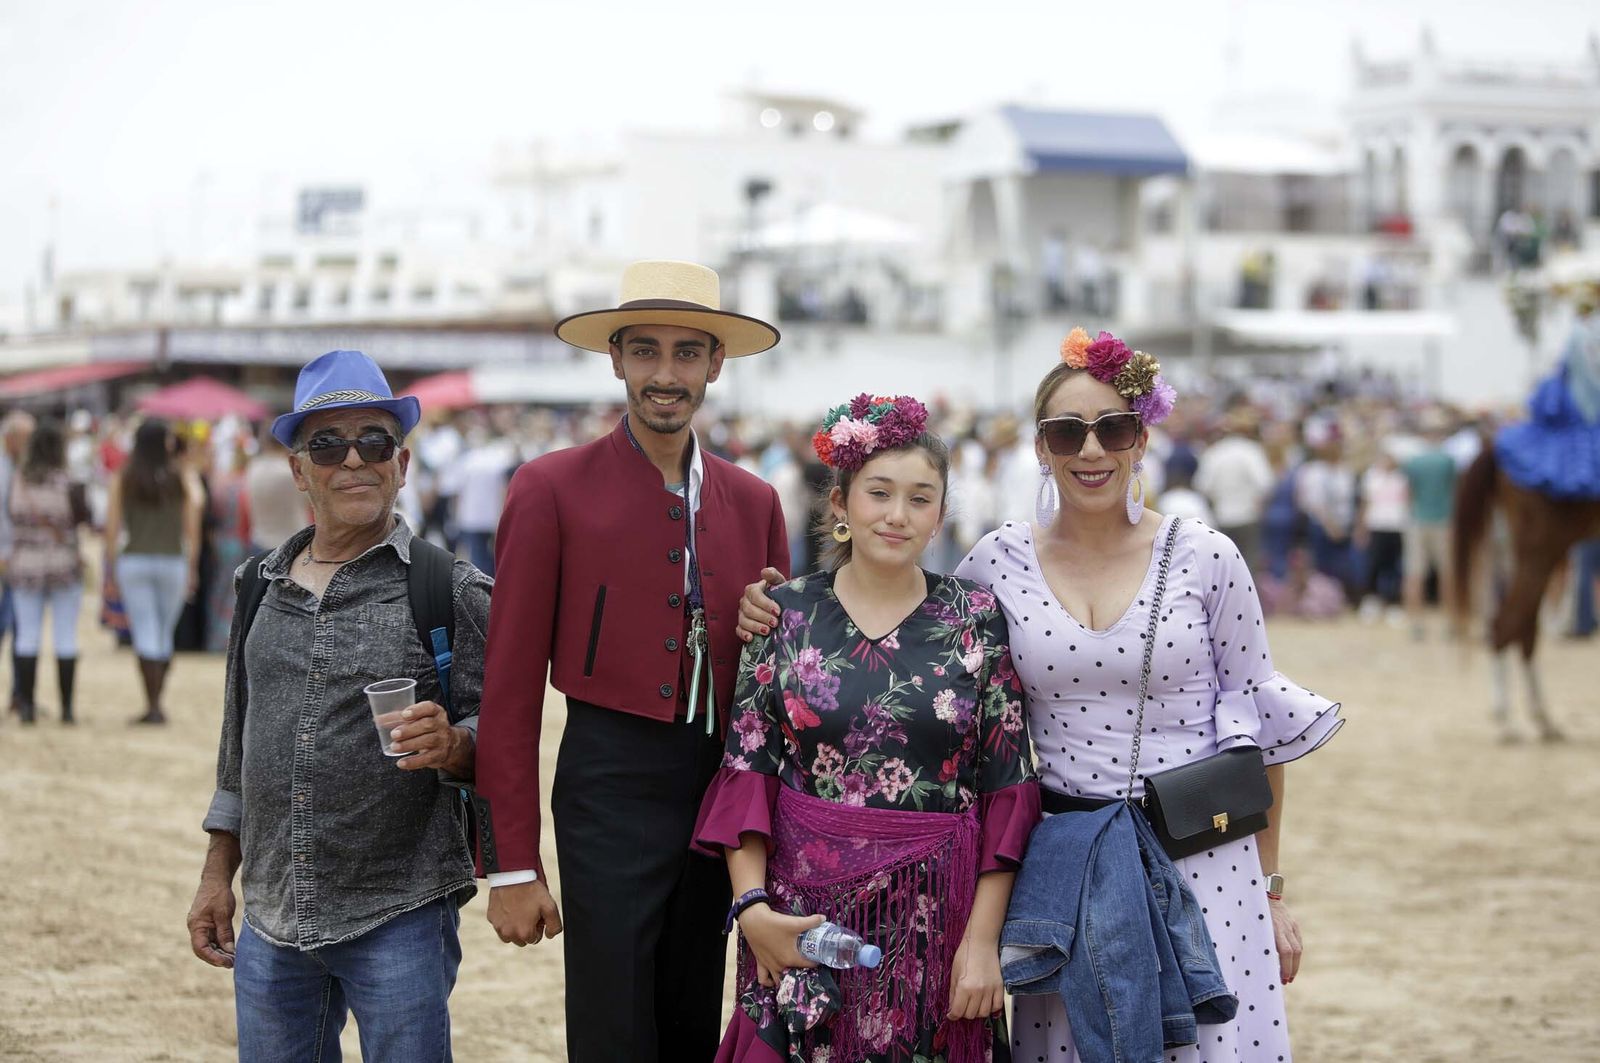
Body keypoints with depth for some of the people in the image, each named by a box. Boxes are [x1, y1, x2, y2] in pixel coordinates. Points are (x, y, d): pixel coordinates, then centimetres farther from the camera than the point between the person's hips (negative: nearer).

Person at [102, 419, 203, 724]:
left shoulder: (123, 481, -1)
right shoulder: (181, 481, 0)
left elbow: (112, 529, -2)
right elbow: (191, 529, 0)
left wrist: (112, 573, 3)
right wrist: (193, 570, 8)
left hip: (134, 562, -1)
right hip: (172, 562, 1)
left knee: (146, 635, 1)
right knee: (165, 634, 14)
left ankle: (153, 706, -5)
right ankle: (157, 703, 19)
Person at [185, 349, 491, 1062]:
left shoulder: (449, 590, -3)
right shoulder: (261, 585, 11)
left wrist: (450, 744, -25)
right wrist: (217, 875, 17)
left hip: (398, 920, -4)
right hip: (270, 921, 4)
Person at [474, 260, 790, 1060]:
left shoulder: (753, 502, 8)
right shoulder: (553, 489, -5)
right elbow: (510, 689, -7)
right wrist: (512, 868, -9)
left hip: (726, 789, 5)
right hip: (611, 787, -5)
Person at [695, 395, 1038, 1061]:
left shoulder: (976, 619, 0)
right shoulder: (787, 612, 2)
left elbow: (1007, 785, -2)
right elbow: (746, 768, 1)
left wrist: (983, 940, -7)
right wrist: (751, 904, -11)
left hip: (936, 916, 0)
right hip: (801, 913, 0)